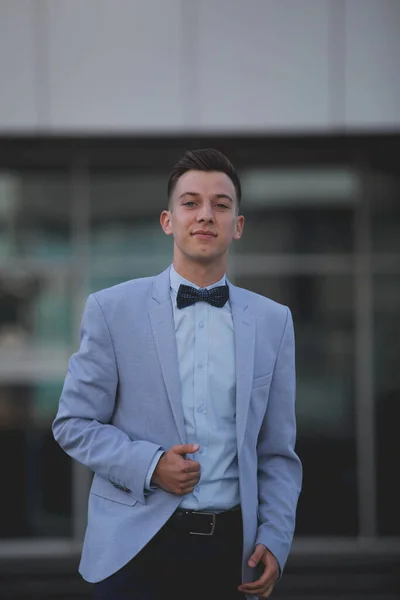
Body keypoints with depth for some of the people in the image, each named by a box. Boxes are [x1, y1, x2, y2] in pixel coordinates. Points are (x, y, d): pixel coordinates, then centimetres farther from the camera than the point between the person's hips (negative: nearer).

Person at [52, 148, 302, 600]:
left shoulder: (273, 321, 8)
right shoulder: (112, 309, 1)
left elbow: (277, 450, 9)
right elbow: (73, 423, 1)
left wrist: (274, 541, -2)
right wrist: (148, 465, -14)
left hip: (230, 550, 2)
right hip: (136, 546, -2)